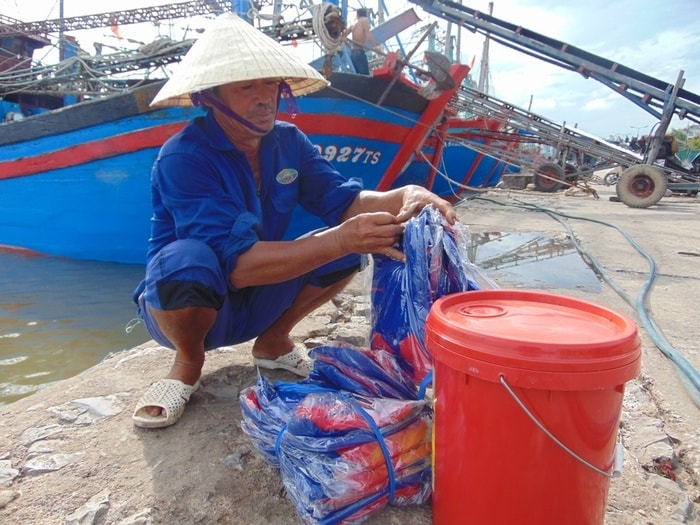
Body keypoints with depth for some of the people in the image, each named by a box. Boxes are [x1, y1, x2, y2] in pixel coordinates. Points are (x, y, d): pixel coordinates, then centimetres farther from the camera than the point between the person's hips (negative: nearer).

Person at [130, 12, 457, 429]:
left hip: (253, 303, 5)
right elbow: (238, 263, -34)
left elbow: (343, 200, -10)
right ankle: (188, 361, -6)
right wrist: (340, 239, -43)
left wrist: (405, 196, -31)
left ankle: (274, 342, 7)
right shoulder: (184, 157, -25)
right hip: (183, 301, -5)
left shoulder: (288, 140, -6)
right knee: (188, 258, -40)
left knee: (352, 243, -12)